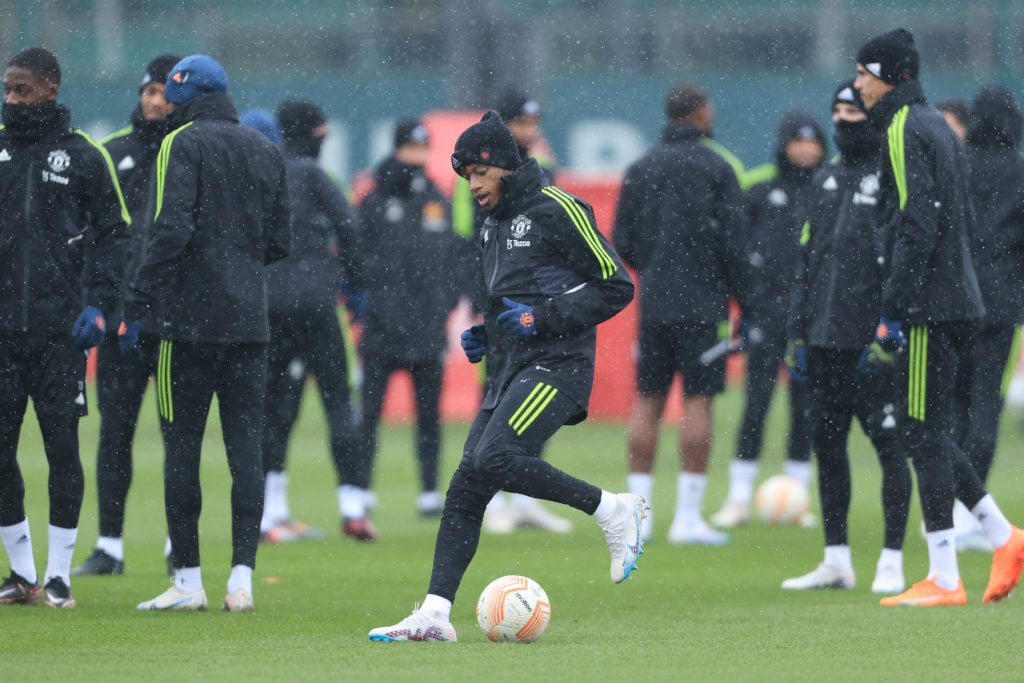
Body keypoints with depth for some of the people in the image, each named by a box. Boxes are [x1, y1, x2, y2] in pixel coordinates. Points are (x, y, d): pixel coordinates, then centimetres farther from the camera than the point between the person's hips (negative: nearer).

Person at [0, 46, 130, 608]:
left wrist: (99, 305, -6)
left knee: (62, 446, -3)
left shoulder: (83, 157, 4)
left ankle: (59, 572, 5)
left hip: (61, 329, -2)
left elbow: (113, 235, 6)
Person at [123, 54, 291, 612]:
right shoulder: (266, 151, 13)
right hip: (249, 321, 5)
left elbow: (171, 230, -16)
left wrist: (137, 305, -13)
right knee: (246, 445, 4)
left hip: (189, 320, -5)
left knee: (182, 445, 1)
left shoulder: (183, 144, -5)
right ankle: (241, 579, -2)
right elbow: (279, 242, 15)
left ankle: (188, 580, 1)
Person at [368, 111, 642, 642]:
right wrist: (483, 336, 12)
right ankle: (434, 614, -6)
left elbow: (616, 287, -8)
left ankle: (613, 511, -12)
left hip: (556, 366, -8)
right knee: (465, 489, -3)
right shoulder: (494, 224, 19)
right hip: (509, 371, 8)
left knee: (493, 459, -27)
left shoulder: (556, 211, -7)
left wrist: (542, 317, -16)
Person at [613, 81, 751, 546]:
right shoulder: (715, 168, -5)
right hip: (703, 306, -4)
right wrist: (745, 302, -1)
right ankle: (688, 516, -6)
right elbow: (732, 241, -9)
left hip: (653, 301, 4)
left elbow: (622, 242, 8)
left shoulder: (640, 170, 8)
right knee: (698, 402, -3)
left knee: (646, 401, 8)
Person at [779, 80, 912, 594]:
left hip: (872, 339, -7)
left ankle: (891, 563, -1)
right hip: (825, 339, 7)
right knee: (826, 443, 9)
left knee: (887, 442, -5)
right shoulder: (825, 181, 18)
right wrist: (796, 333, 15)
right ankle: (837, 561, 16)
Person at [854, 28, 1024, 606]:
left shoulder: (905, 131, -11)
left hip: (930, 307, -10)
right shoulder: (939, 127, 18)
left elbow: (916, 228, -20)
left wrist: (893, 314, -20)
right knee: (929, 432, 15)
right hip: (961, 303, 10)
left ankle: (944, 578, -6)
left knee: (924, 434, -6)